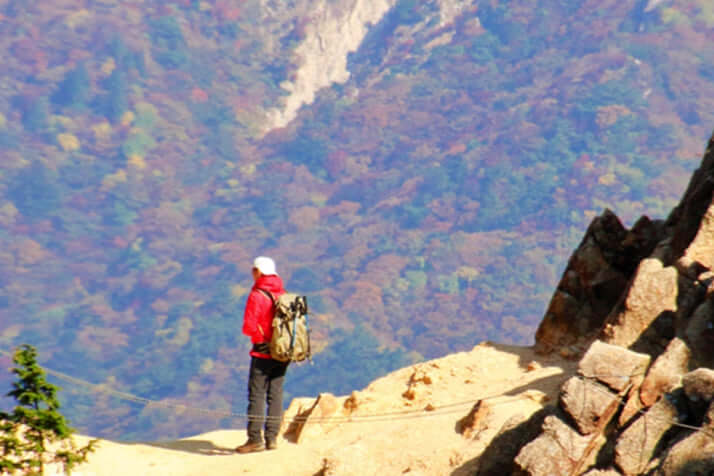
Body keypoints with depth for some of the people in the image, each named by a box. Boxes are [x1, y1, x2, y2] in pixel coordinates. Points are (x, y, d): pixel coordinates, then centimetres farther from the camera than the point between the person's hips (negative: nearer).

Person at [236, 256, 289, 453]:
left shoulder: (257, 296, -13)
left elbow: (249, 327, -16)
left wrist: (259, 337, 3)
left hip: (263, 353, -6)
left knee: (256, 395, -3)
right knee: (275, 395, 9)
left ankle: (255, 439, -6)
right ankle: (272, 437, 9)